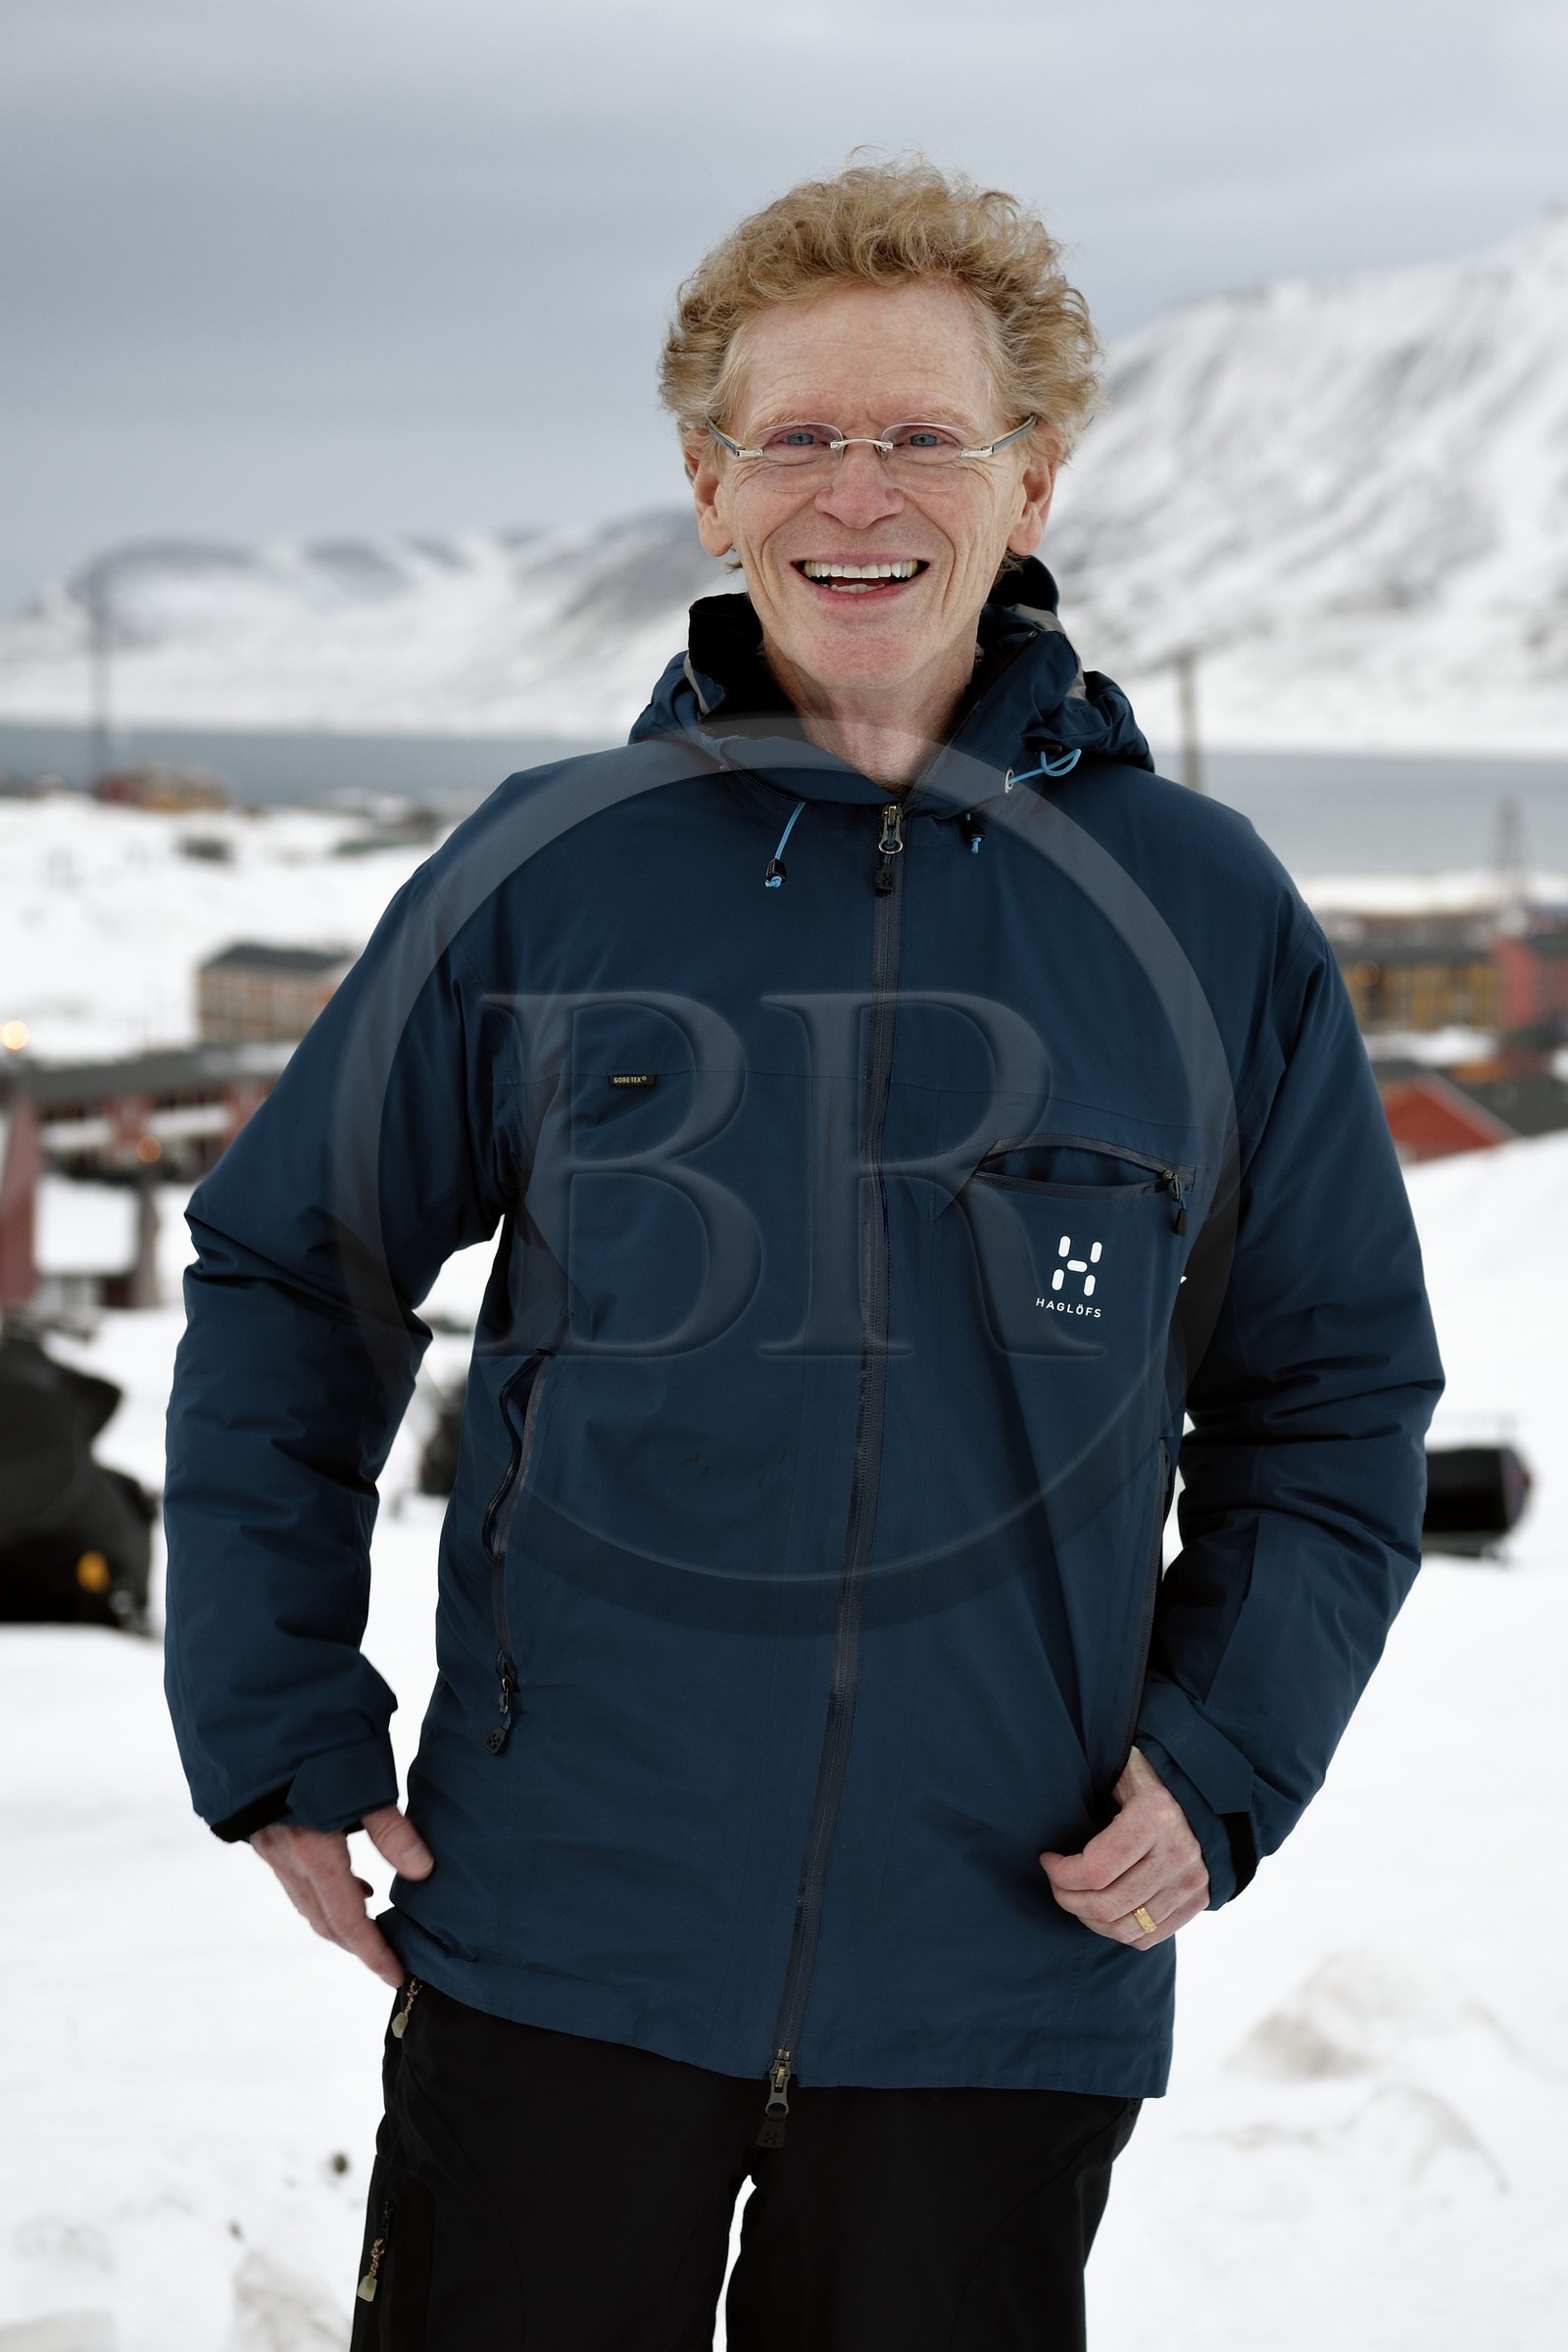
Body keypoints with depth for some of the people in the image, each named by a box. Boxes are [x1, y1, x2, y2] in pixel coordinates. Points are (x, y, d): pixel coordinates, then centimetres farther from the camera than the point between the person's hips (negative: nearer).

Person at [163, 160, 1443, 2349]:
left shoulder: (1208, 917, 1)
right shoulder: (542, 877, 0)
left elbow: (1334, 1393, 9)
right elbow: (289, 1284, 9)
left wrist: (1222, 1758, -4)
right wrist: (281, 1729, 2)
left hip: (1006, 1983, 1)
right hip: (555, 1943, 0)